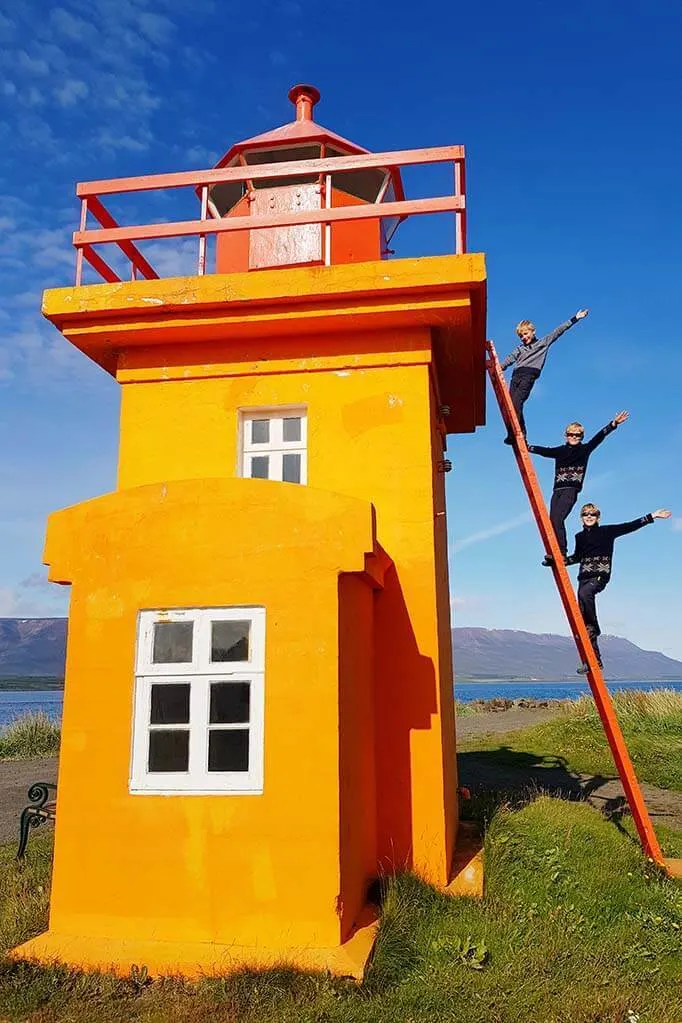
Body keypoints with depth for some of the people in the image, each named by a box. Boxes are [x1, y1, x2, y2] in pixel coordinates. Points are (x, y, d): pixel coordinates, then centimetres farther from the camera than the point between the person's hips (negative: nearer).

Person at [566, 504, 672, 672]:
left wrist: (652, 516, -5)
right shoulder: (579, 537, 16)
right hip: (584, 576, 5)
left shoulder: (606, 531, 5)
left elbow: (630, 526, 1)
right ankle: (594, 660, 5)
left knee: (584, 593, -39)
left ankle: (594, 628, -23)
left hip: (600, 576, -5)